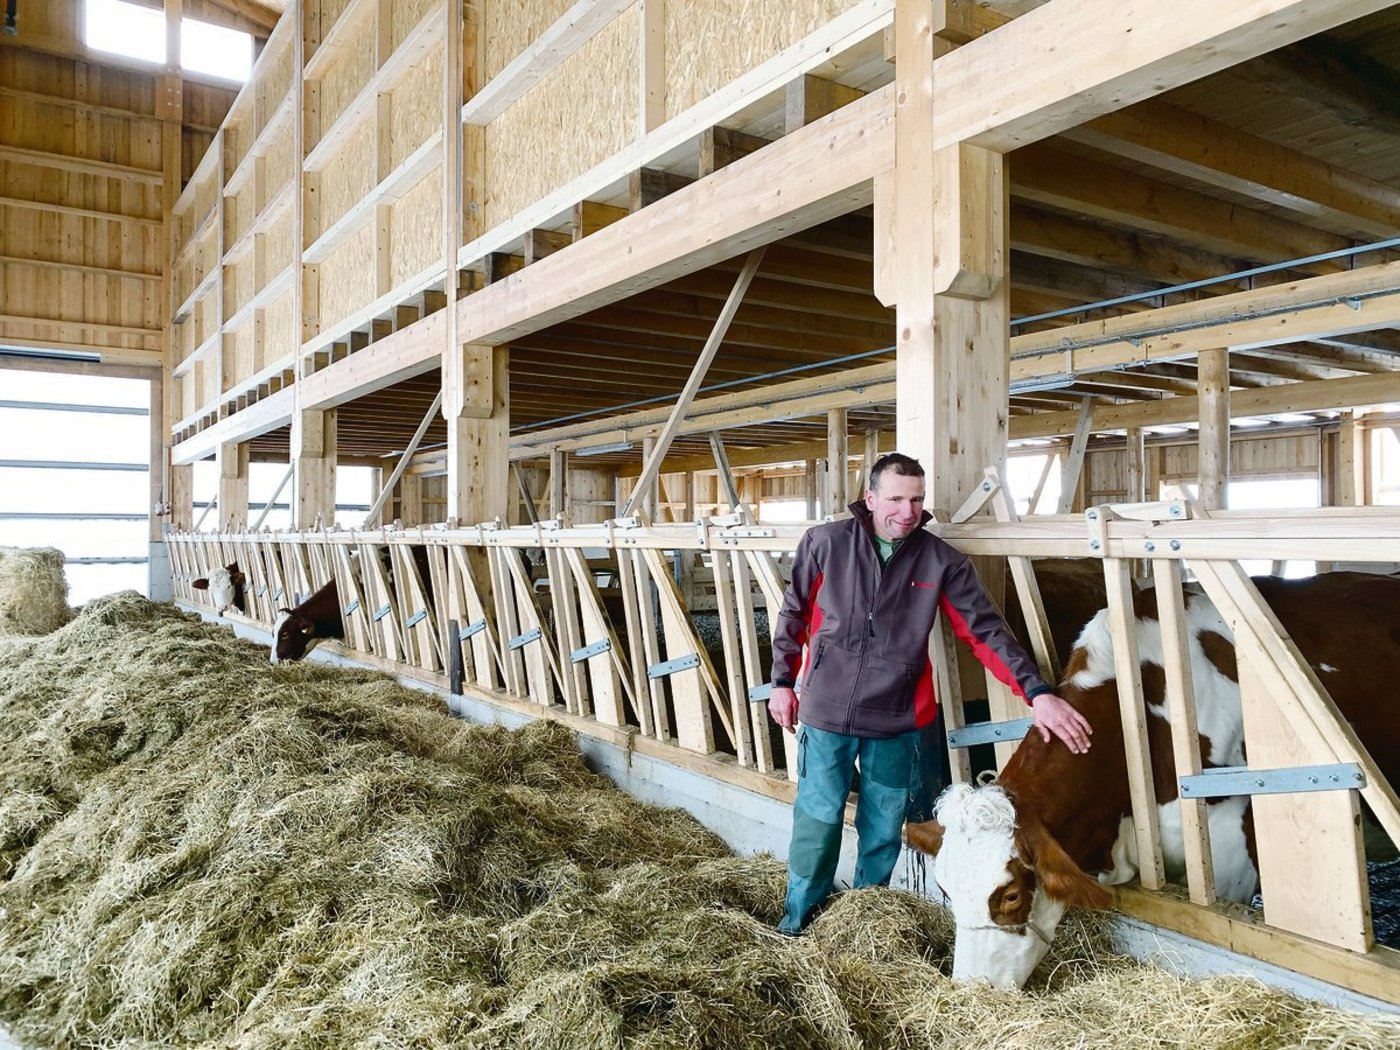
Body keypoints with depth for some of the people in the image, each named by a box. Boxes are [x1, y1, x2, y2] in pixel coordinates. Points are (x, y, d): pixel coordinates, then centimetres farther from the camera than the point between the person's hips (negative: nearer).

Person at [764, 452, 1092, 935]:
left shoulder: (943, 562, -4)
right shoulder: (825, 543, -6)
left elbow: (986, 631, -5)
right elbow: (793, 616, 4)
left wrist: (1037, 692, -13)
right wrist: (782, 682, 5)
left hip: (897, 720, 1)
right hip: (826, 713, -1)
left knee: (883, 827, 13)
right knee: (817, 818, 7)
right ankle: (799, 917, 28)